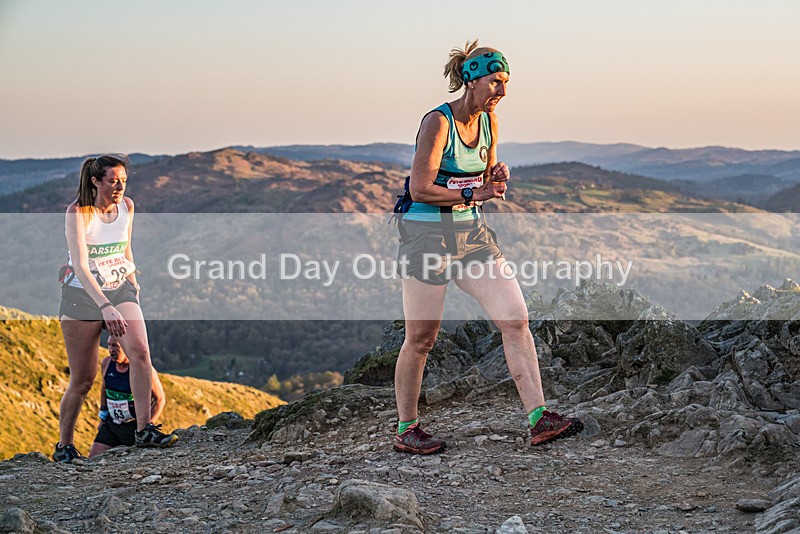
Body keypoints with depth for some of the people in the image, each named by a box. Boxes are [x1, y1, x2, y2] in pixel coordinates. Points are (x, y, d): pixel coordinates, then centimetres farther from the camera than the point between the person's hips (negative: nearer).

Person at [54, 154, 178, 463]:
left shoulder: (127, 206, 0)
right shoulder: (78, 213, -17)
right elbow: (81, 266, -27)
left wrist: (132, 283, 19)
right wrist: (105, 307, -38)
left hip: (120, 290, 4)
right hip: (82, 295, -4)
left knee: (140, 351, -22)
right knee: (83, 379, -1)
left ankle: (144, 430, -19)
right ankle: (64, 446, 17)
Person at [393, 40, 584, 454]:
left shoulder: (488, 121, 7)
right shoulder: (438, 122, -16)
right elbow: (420, 190, -19)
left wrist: (496, 179, -4)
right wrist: (472, 194, -17)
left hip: (471, 232, 7)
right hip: (427, 234, -7)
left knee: (515, 319, -4)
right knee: (421, 338, 2)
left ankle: (538, 420, -2)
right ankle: (406, 430, 17)